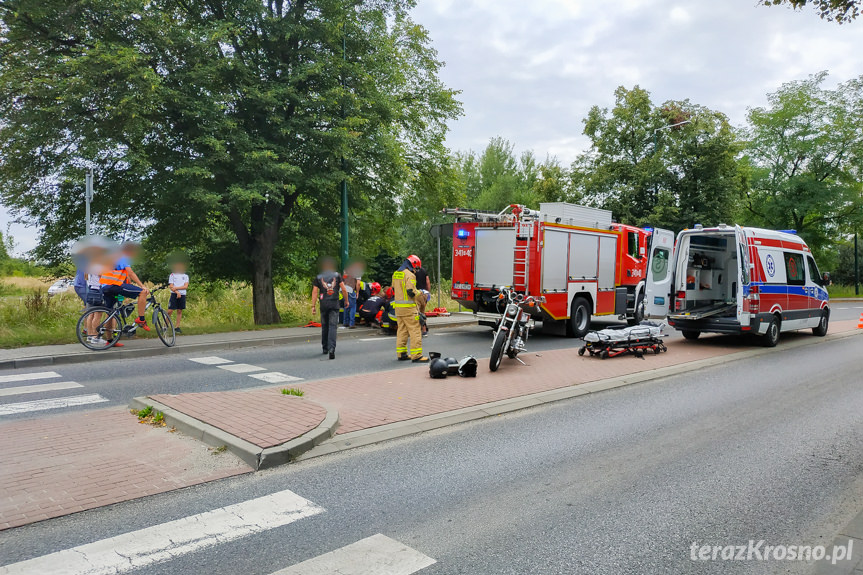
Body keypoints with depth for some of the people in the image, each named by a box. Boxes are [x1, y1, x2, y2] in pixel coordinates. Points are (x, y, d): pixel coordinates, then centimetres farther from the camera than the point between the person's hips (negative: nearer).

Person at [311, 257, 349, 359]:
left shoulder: (318, 277, 6)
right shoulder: (337, 275, 4)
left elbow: (315, 292, 0)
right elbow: (343, 290, -1)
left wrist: (313, 306, 0)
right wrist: (346, 301, 10)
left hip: (323, 304, 1)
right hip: (334, 304, -1)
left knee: (324, 326, 14)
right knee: (333, 326, -6)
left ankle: (325, 348, 24)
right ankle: (331, 348, -22)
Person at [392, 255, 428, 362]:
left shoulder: (396, 274, 13)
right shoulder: (409, 275, -15)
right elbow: (411, 292, -21)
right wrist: (419, 292, -2)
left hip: (398, 305, 9)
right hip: (408, 307, -9)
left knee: (401, 330, 15)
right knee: (415, 330, -5)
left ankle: (401, 353, 19)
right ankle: (416, 356, -6)